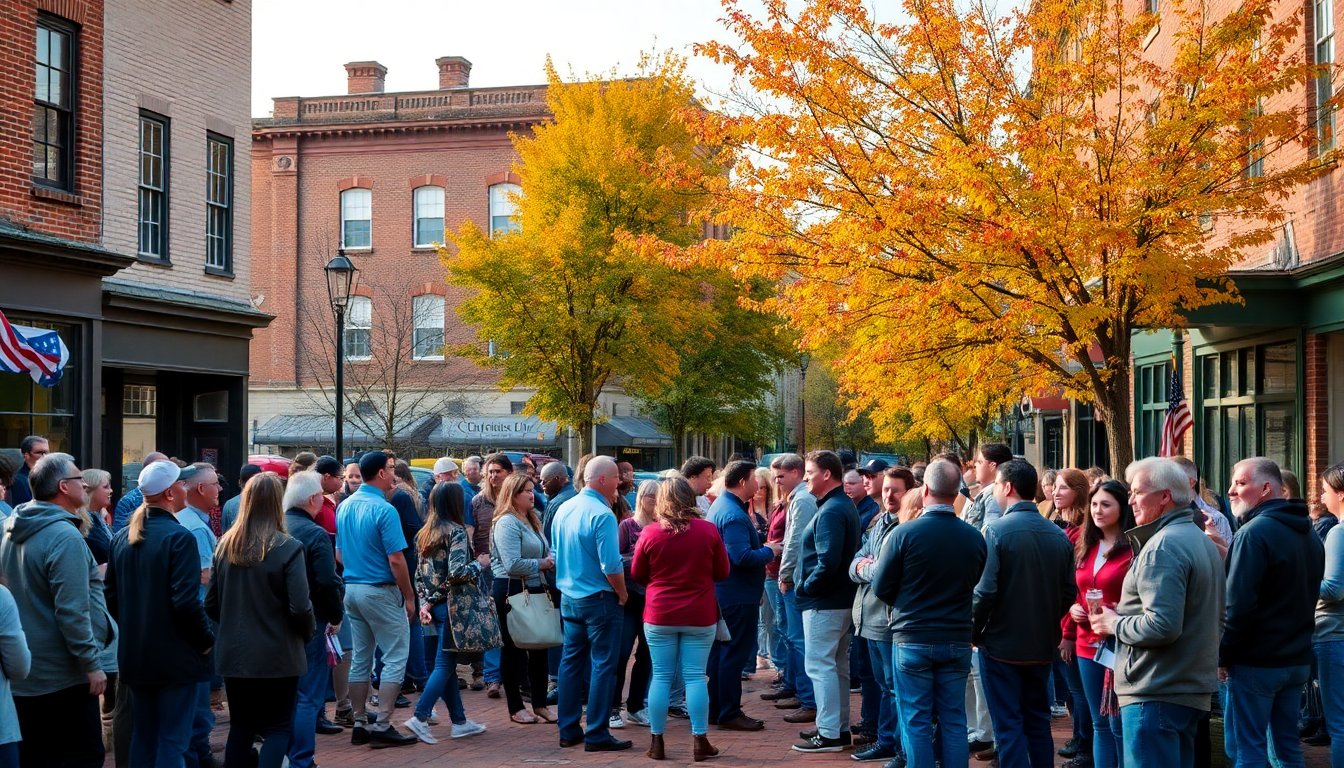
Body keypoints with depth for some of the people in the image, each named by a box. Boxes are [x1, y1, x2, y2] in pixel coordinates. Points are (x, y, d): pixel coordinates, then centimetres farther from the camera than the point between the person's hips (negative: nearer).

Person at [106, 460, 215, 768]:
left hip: (135, 656, 7)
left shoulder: (122, 537, 6)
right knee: (173, 741, 0)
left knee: (142, 737, 17)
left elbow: (111, 596, 10)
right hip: (176, 656, -7)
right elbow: (186, 602, -22)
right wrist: (207, 640, -9)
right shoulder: (179, 537, -17)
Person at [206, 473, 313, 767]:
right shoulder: (288, 548, -14)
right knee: (278, 729, 6)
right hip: (277, 655, -5)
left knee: (240, 727, 16)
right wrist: (308, 634, 3)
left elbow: (211, 604, 6)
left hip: (234, 654, 5)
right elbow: (300, 607, -16)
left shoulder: (226, 545, 1)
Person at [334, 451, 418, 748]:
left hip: (351, 588, 8)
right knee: (395, 657, -1)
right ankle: (382, 727, -3)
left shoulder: (344, 506, 6)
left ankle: (360, 724, 18)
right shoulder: (384, 510, -17)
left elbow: (339, 553, 13)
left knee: (360, 657, 13)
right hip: (380, 591, -8)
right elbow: (395, 560, -18)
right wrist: (409, 597, -9)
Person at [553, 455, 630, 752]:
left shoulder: (564, 509, 4)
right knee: (602, 665, 0)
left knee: (571, 661, 14)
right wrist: (622, 593, -7)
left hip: (568, 596, 8)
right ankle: (596, 735, 3)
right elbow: (611, 565, -22)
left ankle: (568, 730, 20)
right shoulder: (602, 515, -20)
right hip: (598, 598, -8)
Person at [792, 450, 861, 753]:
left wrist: (805, 587, -14)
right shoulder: (845, 505, 12)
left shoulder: (830, 511, -20)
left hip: (824, 602, -10)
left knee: (820, 666, -5)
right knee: (837, 664, 15)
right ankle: (840, 727, 23)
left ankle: (829, 734, -2)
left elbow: (828, 562, -28)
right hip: (842, 598, 10)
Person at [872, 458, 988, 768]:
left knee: (916, 722, 4)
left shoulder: (905, 533, -14)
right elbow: (976, 586, 8)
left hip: (913, 640, -3)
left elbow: (881, 589, -5)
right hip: (957, 640, 3)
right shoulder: (975, 537, -4)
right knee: (954, 720, 11)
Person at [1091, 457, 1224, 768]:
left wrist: (1114, 623, -9)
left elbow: (1162, 625, -26)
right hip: (1194, 690, 10)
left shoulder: (1163, 546, -16)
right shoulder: (1202, 541, 16)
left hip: (1156, 693, -10)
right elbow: (1215, 620, 23)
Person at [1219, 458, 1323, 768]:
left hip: (1256, 661, -9)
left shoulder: (1254, 532, -17)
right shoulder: (1308, 532, 12)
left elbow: (1238, 604, -21)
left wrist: (1223, 655, -12)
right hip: (1298, 659, 9)